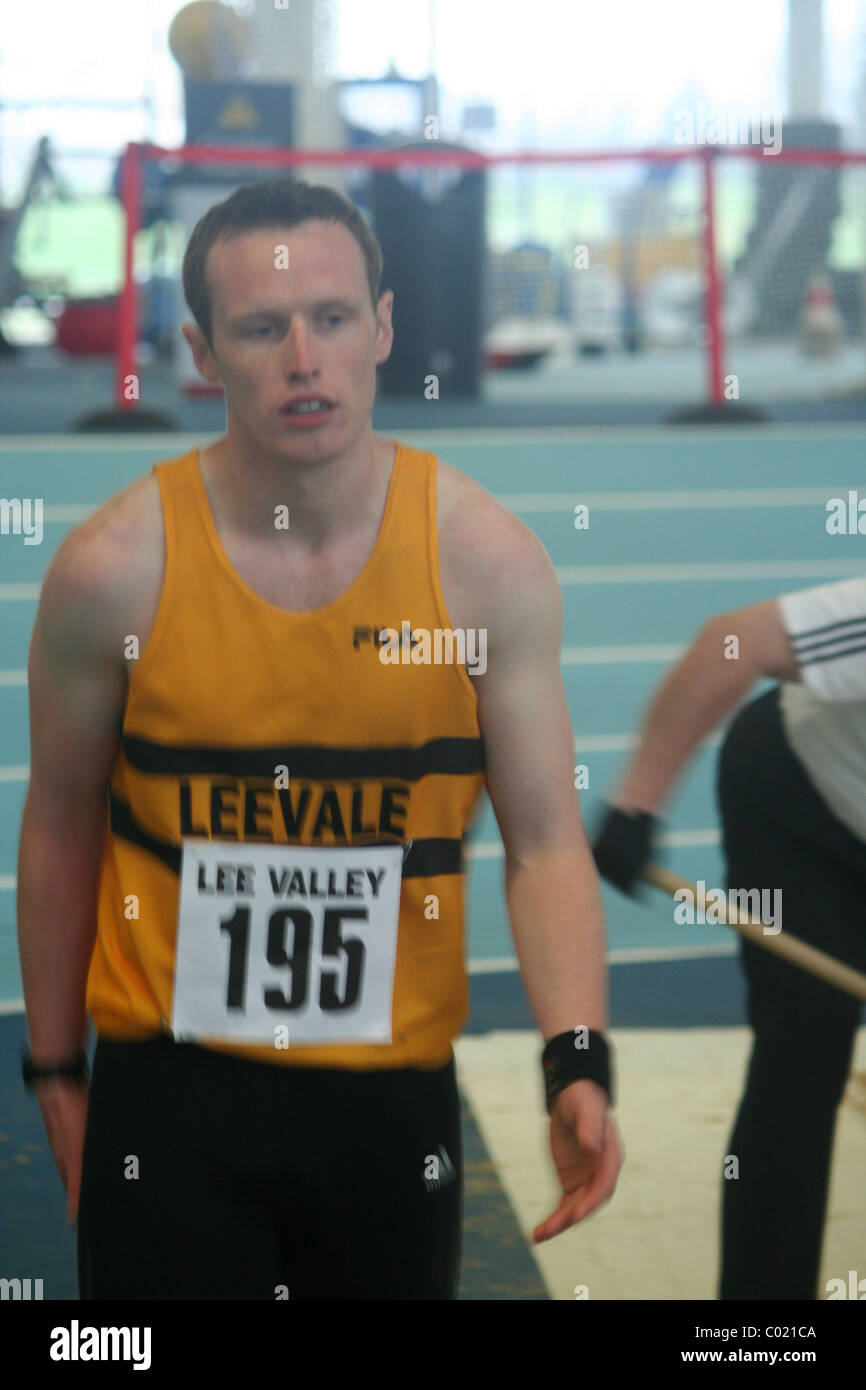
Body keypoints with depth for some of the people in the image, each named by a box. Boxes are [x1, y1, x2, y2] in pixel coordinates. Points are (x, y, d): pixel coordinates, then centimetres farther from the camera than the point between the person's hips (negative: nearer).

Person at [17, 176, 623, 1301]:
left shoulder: (488, 560, -7)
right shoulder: (115, 566, -9)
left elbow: (545, 841, -6)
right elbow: (61, 828, 3)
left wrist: (578, 1063, -19)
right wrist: (56, 1070, 8)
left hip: (396, 1093, 2)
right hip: (168, 1091, -1)